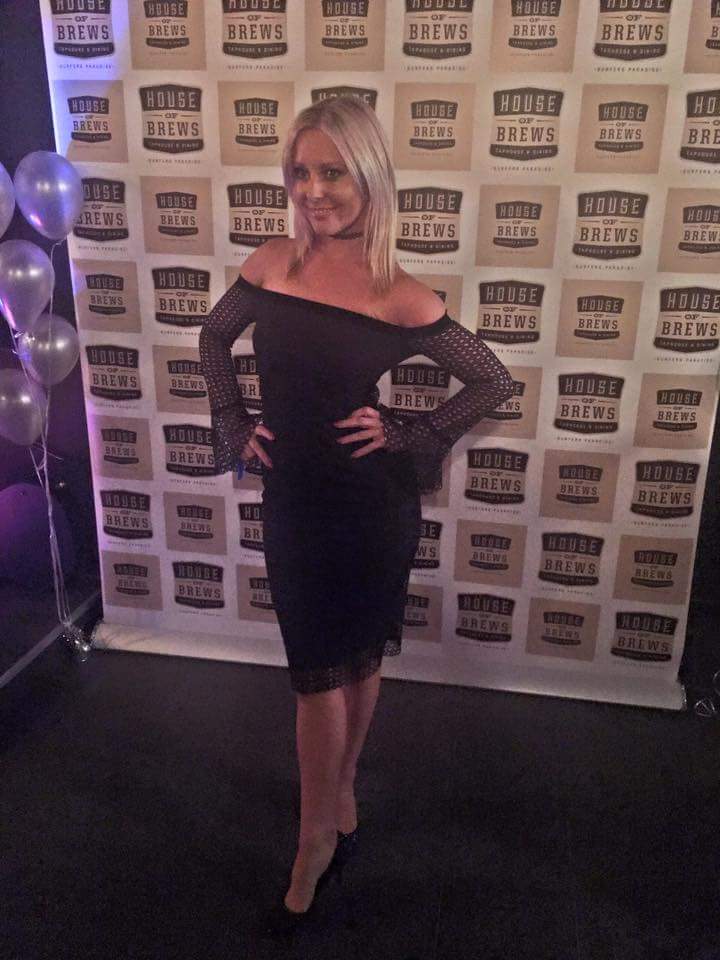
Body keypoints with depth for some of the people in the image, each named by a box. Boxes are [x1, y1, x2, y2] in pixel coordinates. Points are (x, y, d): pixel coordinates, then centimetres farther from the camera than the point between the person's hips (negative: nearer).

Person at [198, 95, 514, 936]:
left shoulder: (399, 296, -15)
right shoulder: (272, 264, -4)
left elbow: (494, 382, -6)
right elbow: (214, 338, 14)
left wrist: (406, 437, -11)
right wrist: (236, 425, 3)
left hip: (368, 506, -2)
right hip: (290, 498, 3)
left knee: (351, 664, 14)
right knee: (322, 670, 14)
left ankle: (319, 833, 34)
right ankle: (335, 808, 38)